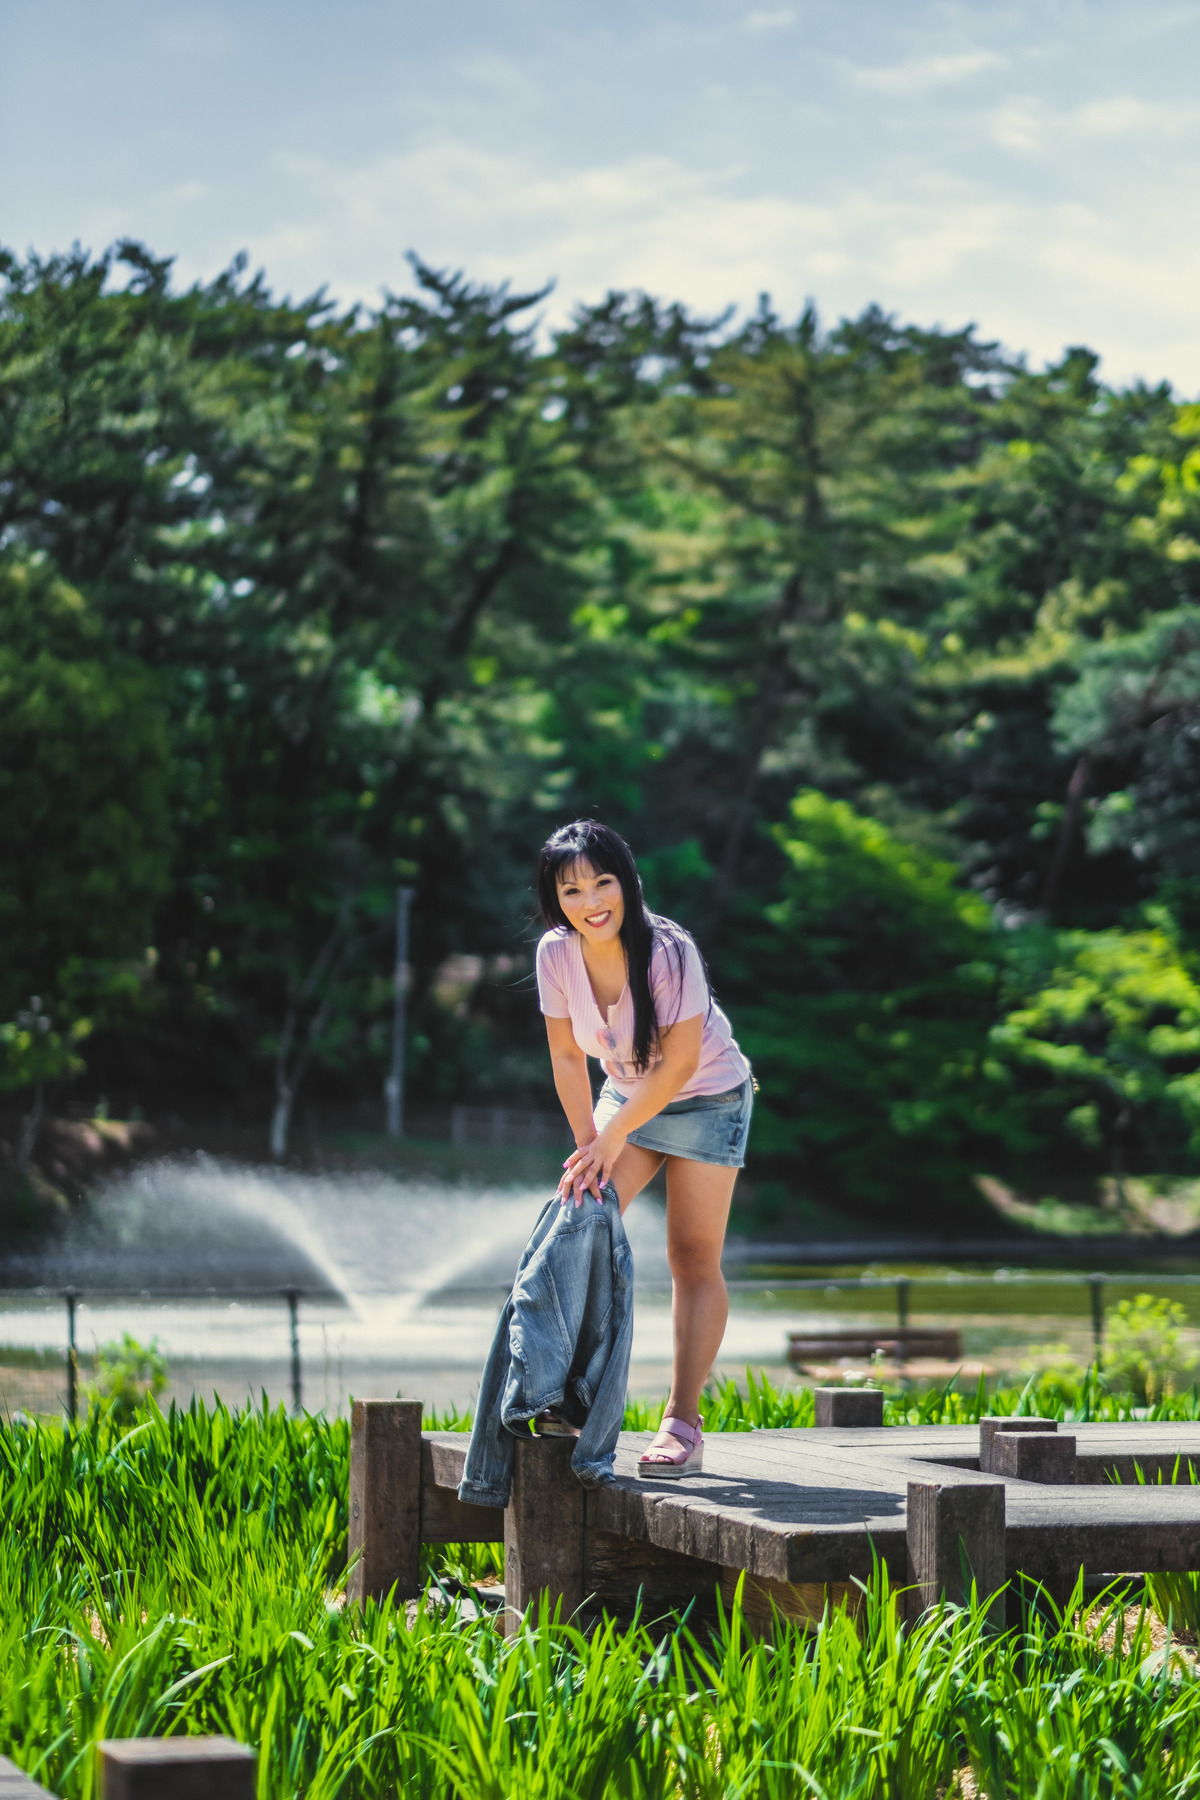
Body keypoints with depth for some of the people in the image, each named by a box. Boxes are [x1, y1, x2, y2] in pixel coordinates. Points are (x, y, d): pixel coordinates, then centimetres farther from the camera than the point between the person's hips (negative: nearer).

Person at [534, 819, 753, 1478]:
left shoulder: (669, 952, -31)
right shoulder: (557, 954, -18)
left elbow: (679, 1063, -27)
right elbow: (568, 1058, -9)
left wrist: (610, 1139, -26)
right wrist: (587, 1145, -14)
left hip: (707, 1098, -4)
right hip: (627, 1093, 5)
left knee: (693, 1257, -6)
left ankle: (682, 1424, -1)